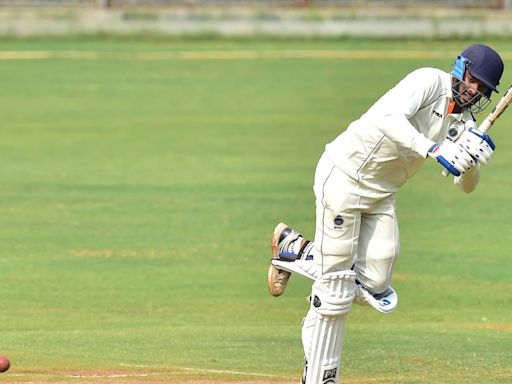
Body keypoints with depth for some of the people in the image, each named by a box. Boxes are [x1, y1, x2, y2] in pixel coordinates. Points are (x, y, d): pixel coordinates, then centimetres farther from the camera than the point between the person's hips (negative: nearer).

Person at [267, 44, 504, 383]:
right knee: (336, 291, -7)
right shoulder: (431, 81, -15)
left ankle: (295, 251, 20)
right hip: (345, 174, -8)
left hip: (382, 195, 8)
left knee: (374, 287, -2)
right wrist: (434, 149, -44)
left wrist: (472, 160, -21)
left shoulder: (464, 122, 6)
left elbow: (466, 185, 0)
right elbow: (391, 118, -33)